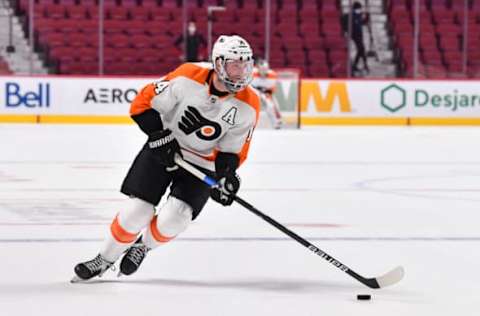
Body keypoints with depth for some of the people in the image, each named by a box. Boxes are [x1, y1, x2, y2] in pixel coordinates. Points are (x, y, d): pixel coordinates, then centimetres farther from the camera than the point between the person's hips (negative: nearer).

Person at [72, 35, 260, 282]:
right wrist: (159, 136, -21)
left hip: (202, 163, 1)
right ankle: (104, 259, 15)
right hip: (163, 149, -1)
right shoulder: (188, 77, -22)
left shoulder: (248, 106, -15)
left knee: (174, 218, -17)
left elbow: (233, 150, -4)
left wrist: (227, 175, -21)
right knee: (137, 210, -9)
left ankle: (142, 245, 16)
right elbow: (144, 103, -13)